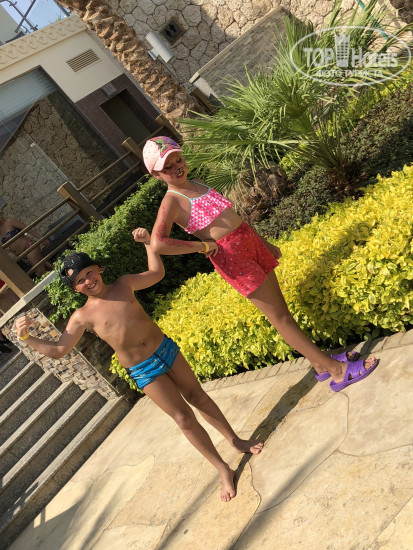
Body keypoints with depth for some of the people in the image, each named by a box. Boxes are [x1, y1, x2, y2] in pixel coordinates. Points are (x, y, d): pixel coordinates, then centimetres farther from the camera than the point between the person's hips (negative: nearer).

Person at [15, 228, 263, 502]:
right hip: (144, 372, -3)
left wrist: (148, 243, 4)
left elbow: (157, 273, 13)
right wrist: (26, 337, -16)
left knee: (198, 397, 15)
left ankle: (236, 441, 35)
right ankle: (223, 470, 17)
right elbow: (58, 350, -5)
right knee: (184, 418, 1)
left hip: (166, 349, 3)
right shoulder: (82, 317, -7)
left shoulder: (123, 284, 1)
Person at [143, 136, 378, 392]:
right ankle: (338, 370, 8)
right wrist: (204, 246, -17)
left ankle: (321, 364, 27)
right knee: (280, 316, -1)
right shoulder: (172, 201, -11)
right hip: (231, 256, -8)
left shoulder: (196, 183, 14)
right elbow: (158, 244, -28)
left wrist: (265, 243, 22)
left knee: (280, 308, 14)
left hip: (251, 243, 8)